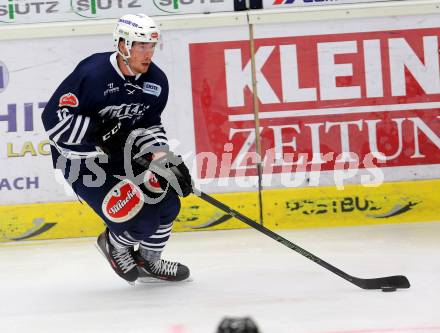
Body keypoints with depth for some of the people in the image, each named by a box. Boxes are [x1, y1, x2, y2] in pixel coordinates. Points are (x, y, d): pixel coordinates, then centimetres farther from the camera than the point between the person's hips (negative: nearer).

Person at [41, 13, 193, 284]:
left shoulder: (156, 81, -5)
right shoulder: (93, 74, -26)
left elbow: (149, 125, 6)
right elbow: (54, 117, -25)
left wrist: (168, 161, -10)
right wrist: (100, 133, -33)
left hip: (121, 153, 7)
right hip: (80, 159, -7)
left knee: (166, 201, -1)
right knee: (139, 219, -18)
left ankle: (148, 261, 26)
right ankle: (114, 244, 17)